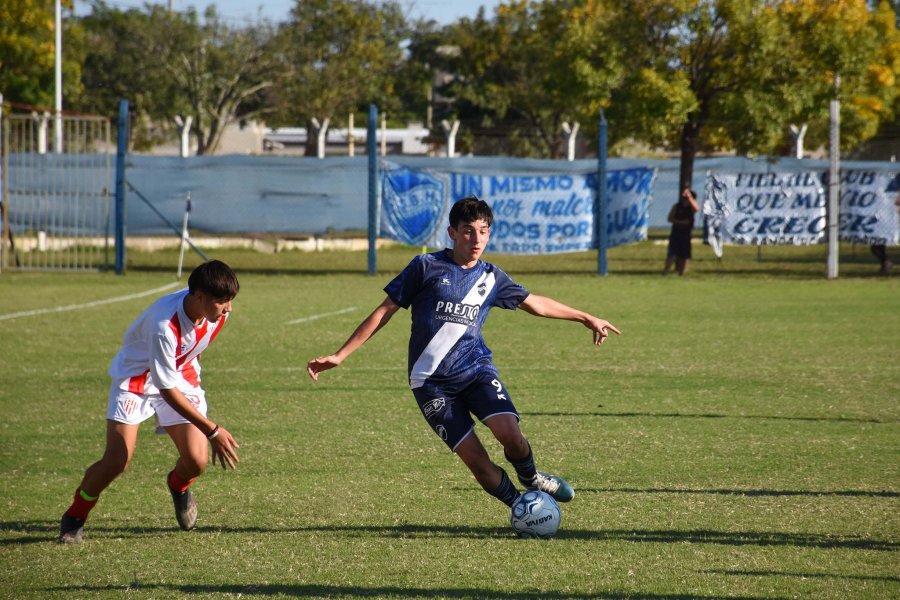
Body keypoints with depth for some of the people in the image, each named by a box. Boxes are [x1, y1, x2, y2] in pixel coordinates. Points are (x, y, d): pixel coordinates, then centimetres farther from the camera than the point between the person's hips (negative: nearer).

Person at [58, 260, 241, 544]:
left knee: (197, 461, -10)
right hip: (135, 379, -5)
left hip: (182, 374, 5)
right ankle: (74, 517, 8)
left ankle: (178, 485, 28)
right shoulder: (164, 326, -39)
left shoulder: (218, 311, -19)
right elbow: (168, 391, -32)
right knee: (116, 461, -17)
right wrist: (212, 431, -31)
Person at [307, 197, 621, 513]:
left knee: (509, 434, -22)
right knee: (476, 460, -14)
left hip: (475, 368, 3)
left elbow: (535, 303, 26)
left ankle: (531, 479, 10)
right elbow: (385, 311, 2)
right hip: (431, 381, -3)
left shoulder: (491, 277, 9)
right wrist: (340, 356, 0)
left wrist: (586, 318, 31)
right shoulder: (427, 266, -2)